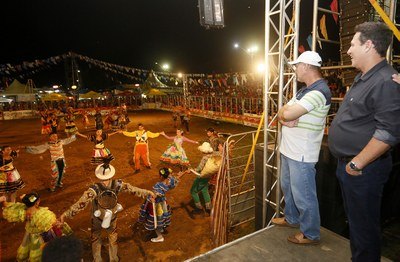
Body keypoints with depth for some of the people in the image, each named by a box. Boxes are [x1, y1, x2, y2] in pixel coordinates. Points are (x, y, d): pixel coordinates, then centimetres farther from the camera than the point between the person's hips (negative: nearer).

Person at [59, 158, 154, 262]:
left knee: (96, 239, 29)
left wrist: (66, 214, -33)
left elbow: (81, 203, -37)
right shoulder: (118, 184, -28)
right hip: (112, 218, 2)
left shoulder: (95, 189, -35)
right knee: (113, 239, 28)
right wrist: (148, 192, -7)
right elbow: (133, 189, -19)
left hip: (97, 219, -1)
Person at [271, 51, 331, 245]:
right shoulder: (305, 90, 14)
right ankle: (291, 218, 44)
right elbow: (283, 113, 9)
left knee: (303, 195, 2)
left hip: (302, 154, -10)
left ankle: (310, 234, 21)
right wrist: (286, 118, -13)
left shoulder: (319, 91, -19)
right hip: (288, 149, 10)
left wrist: (285, 113, -6)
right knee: (287, 187, 23)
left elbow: (288, 114, -29)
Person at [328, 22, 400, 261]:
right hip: (348, 164, 10)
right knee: (354, 220, 24)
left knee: (363, 225, 7)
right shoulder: (362, 79, 12)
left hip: (363, 169, -10)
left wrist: (357, 163, -21)